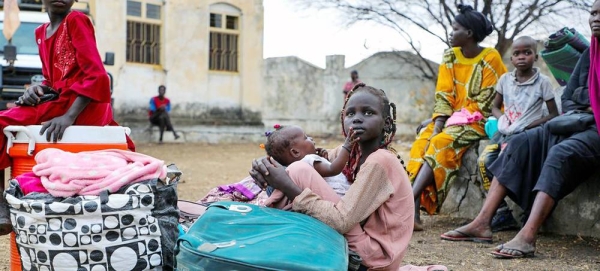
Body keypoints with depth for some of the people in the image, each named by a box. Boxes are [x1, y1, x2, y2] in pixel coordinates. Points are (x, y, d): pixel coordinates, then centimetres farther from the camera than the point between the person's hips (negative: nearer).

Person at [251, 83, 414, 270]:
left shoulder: (381, 161, -19)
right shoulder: (348, 151, 6)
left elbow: (341, 221, -25)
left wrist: (288, 187, -25)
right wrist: (268, 168, -19)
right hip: (356, 247, 8)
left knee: (300, 172, -14)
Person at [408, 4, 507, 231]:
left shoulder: (491, 58, -9)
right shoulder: (450, 57, 7)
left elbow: (482, 102, -12)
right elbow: (443, 96, 1)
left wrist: (443, 128, -15)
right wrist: (436, 126, -16)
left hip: (476, 121, -6)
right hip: (452, 119, 6)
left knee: (440, 144, -31)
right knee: (422, 141, -22)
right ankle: (413, 212, -33)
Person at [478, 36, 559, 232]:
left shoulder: (542, 82, 0)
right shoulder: (505, 79, 11)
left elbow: (554, 114, 2)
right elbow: (495, 107, 21)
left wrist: (531, 125, -13)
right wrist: (501, 117, -2)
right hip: (504, 132, 5)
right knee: (484, 160, -20)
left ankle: (503, 214, -16)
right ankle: (501, 209, -13)